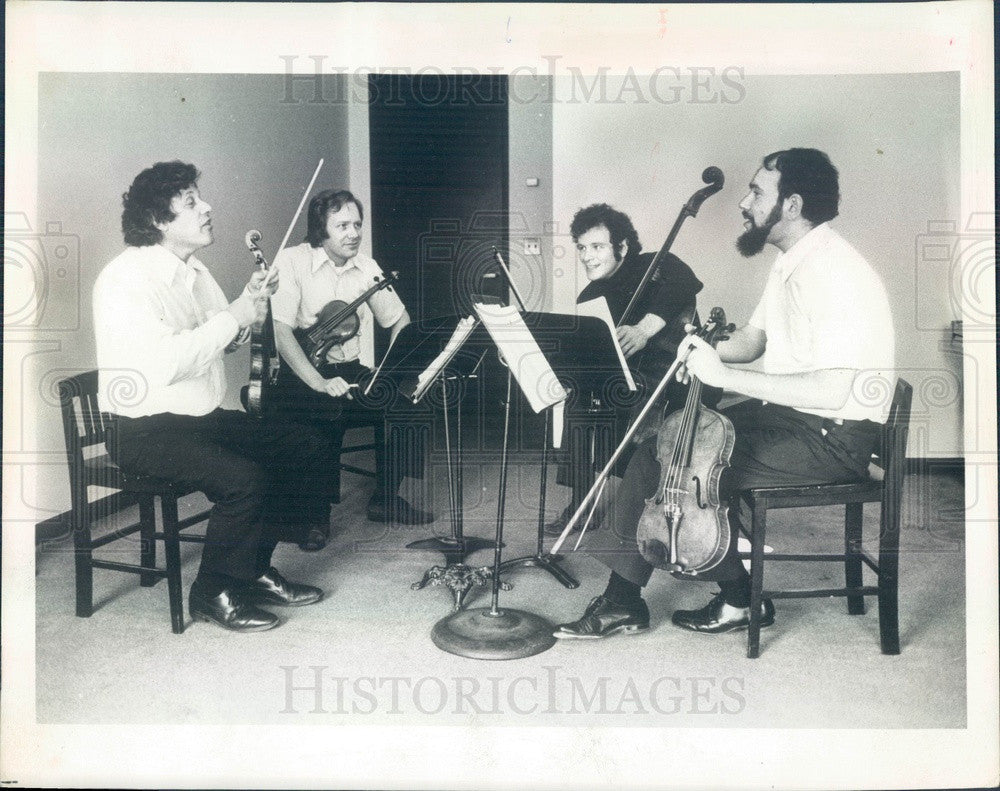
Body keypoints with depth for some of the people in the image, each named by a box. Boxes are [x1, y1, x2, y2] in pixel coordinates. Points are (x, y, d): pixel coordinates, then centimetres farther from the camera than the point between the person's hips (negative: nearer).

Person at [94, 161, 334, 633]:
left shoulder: (194, 271, 12)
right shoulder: (125, 278, -17)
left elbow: (221, 342, 20)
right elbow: (161, 364, -30)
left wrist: (248, 304, -1)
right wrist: (233, 318, -21)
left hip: (204, 417, 9)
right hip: (144, 430, -9)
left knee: (307, 448, 3)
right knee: (243, 478, -30)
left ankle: (256, 572, 12)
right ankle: (214, 595, -6)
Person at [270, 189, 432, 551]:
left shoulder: (366, 267, 6)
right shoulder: (292, 261, -11)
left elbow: (399, 320, 14)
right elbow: (280, 331, -20)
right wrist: (318, 382, -29)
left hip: (350, 369, 6)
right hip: (301, 373, -6)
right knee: (329, 411, -33)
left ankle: (386, 498, 4)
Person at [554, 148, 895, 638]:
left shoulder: (836, 274, -23)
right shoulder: (790, 262, 9)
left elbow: (831, 391, -33)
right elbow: (753, 339, 20)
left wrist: (723, 375, -29)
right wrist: (710, 350, -4)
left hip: (834, 436, -9)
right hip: (782, 411, 9)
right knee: (656, 453, -2)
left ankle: (741, 599, 5)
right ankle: (622, 601, 4)